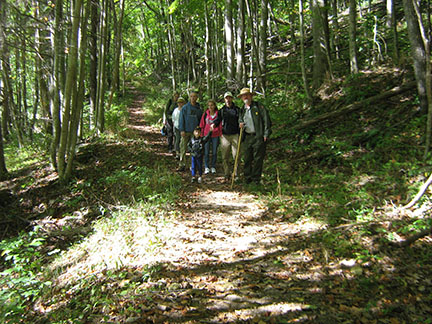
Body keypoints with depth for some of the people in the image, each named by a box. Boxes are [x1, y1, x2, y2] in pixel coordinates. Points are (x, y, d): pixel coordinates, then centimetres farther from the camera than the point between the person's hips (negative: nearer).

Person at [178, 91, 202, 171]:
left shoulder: (199, 109, 8)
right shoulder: (185, 107, 1)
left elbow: (200, 120, 14)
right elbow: (181, 119, 0)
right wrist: (182, 130, -8)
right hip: (186, 131, -1)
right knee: (183, 148, -1)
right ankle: (182, 165, 5)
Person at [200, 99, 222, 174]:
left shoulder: (218, 114, -2)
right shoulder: (205, 114, 1)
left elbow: (220, 124, 2)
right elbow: (202, 124, 6)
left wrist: (220, 134, -1)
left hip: (215, 135, 0)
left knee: (214, 152, 8)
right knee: (206, 152, 3)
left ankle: (213, 167, 20)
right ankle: (207, 167, 14)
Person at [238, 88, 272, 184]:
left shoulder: (259, 106, -1)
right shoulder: (242, 109, 15)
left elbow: (266, 120, -4)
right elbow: (240, 119, 30)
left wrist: (266, 134, -10)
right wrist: (240, 123, 5)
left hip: (259, 137, -5)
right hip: (247, 137, 5)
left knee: (258, 159, 0)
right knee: (247, 159, 7)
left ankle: (256, 179, 10)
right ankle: (247, 178, 19)